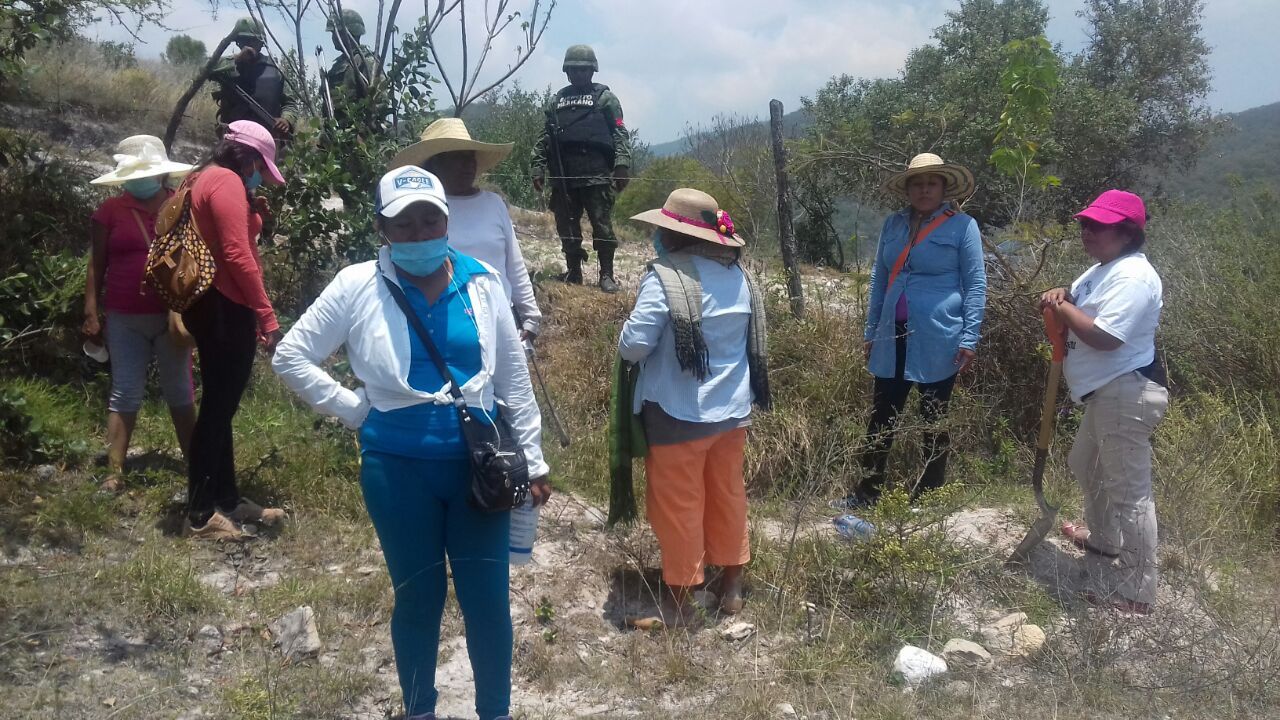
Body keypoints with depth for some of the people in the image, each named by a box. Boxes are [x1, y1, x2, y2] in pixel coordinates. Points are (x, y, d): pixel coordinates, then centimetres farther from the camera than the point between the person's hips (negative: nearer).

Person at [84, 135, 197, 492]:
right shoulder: (110, 211, 1)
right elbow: (96, 266, 3)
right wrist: (91, 314, -1)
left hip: (172, 316, 1)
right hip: (125, 319, -1)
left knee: (180, 392, 11)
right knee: (125, 394, 3)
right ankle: (114, 471, 8)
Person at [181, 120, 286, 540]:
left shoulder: (203, 179, 19)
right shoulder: (227, 181, -12)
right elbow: (237, 256, -21)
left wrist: (254, 214, 11)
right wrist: (267, 316, -20)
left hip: (210, 306, 11)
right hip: (226, 308, -11)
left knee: (219, 406, 15)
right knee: (218, 408, -5)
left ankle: (226, 499, 24)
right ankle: (200, 514, 0)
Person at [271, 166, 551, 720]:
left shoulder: (480, 282, 0)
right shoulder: (358, 286, -6)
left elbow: (513, 376, 7)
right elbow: (290, 357, -1)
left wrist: (532, 459, 9)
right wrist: (354, 409, -5)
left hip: (478, 462, 2)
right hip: (398, 468, -1)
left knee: (489, 600, 7)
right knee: (419, 598, 12)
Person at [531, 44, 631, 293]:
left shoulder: (605, 97, 6)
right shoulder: (558, 100, 19)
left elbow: (620, 133, -2)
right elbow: (545, 136, 18)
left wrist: (622, 164, -15)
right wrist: (538, 167, 8)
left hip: (596, 175, -4)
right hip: (564, 175, 5)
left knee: (602, 225, -5)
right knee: (566, 226, 7)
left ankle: (606, 275, 0)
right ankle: (573, 272, 17)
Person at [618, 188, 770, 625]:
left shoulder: (665, 277, -19)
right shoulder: (738, 275, 2)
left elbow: (633, 345, -22)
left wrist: (627, 345, 0)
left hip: (679, 413, -6)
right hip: (732, 408, 7)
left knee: (677, 504, 7)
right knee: (728, 493, 19)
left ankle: (679, 596, 20)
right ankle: (732, 585, 32)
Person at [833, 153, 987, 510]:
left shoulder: (962, 226, -3)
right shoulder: (892, 224, 10)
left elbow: (975, 284, -4)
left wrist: (970, 338, -11)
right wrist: (870, 330, 15)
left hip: (938, 340, -4)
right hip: (893, 337, 4)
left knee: (934, 420, 8)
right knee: (881, 416, 8)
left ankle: (930, 494, 20)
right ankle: (868, 491, 18)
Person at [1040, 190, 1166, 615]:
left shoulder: (1132, 277, -21)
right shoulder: (1104, 269, 13)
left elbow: (1103, 337, -30)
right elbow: (1080, 309, 24)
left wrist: (1063, 308, -15)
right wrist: (1063, 297, 1)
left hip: (1126, 394, -12)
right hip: (1107, 393, 12)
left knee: (1129, 490, -6)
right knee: (1087, 468, 28)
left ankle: (1136, 592, 1)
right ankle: (1102, 539, 51)